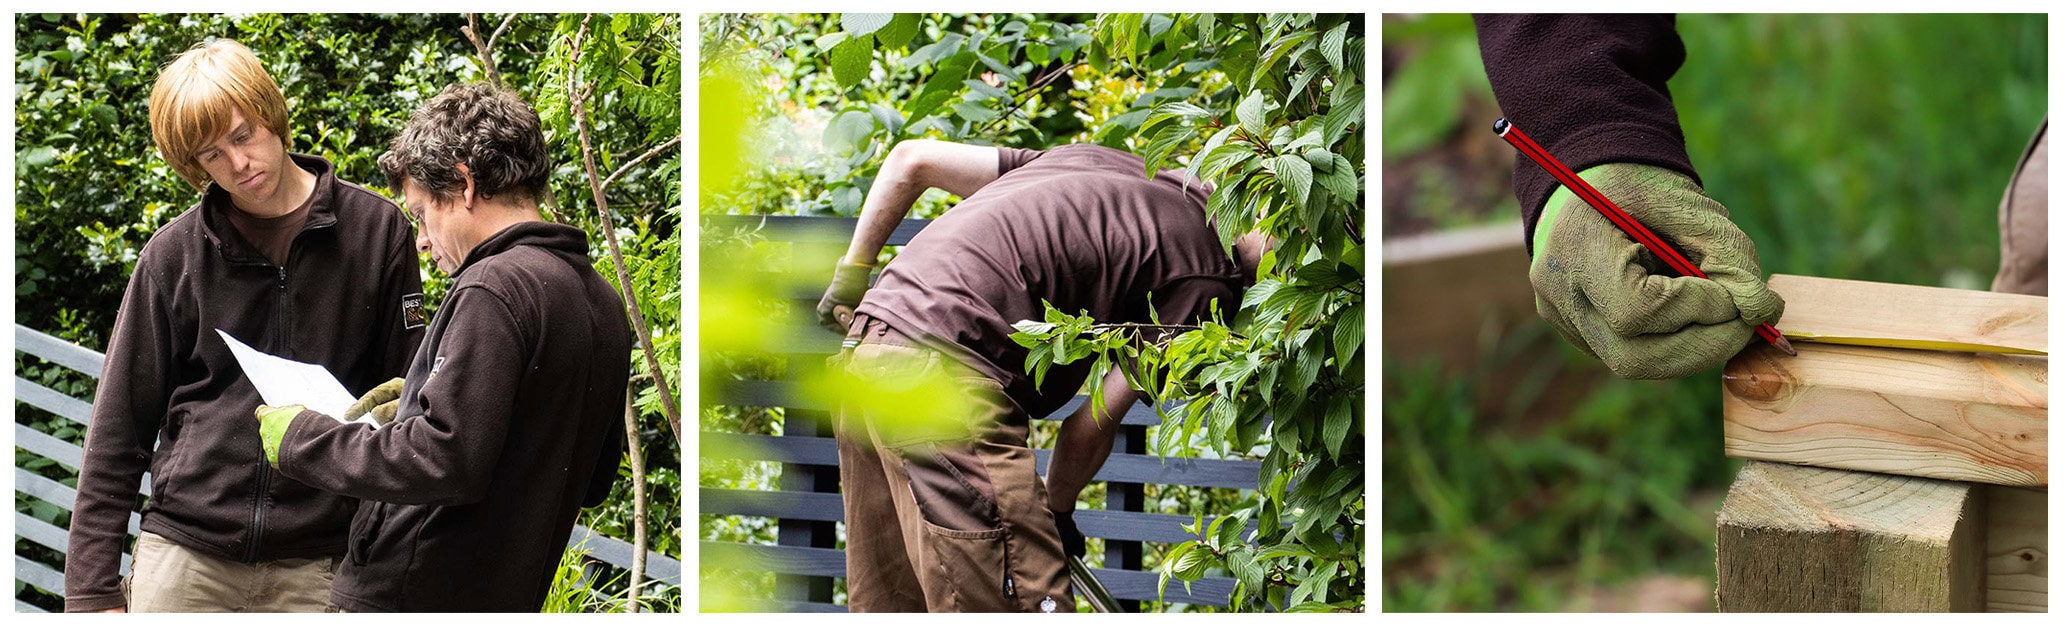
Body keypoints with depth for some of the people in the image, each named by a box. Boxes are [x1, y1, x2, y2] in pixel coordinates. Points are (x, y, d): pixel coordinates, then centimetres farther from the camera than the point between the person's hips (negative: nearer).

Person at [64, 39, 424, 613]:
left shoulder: (377, 231, 3)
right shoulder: (175, 254, 5)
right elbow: (119, 427, 8)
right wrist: (93, 590, 2)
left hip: (316, 567, -1)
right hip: (183, 556, 1)